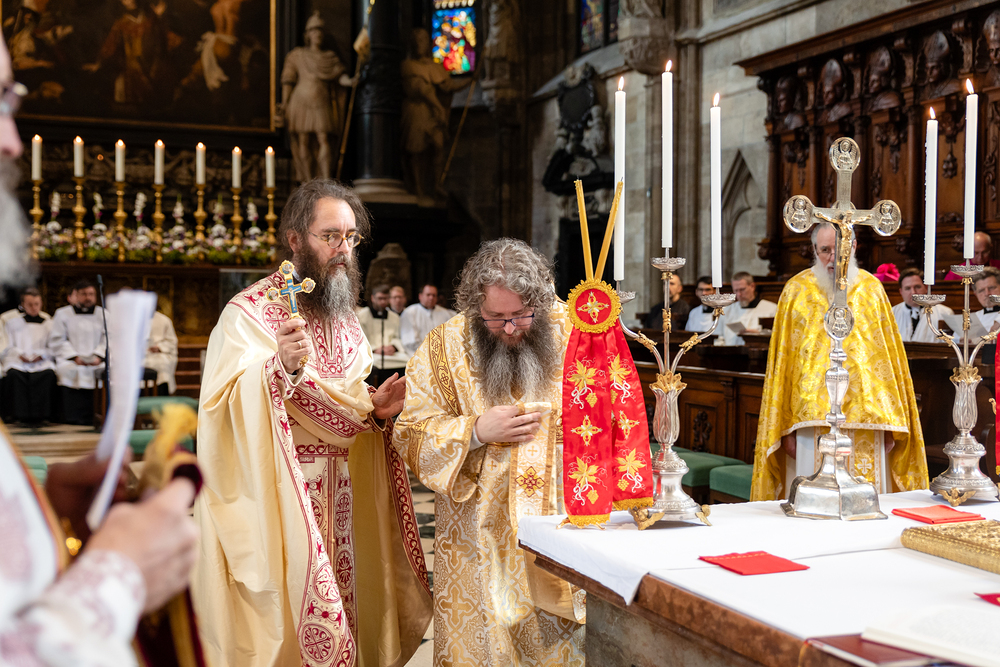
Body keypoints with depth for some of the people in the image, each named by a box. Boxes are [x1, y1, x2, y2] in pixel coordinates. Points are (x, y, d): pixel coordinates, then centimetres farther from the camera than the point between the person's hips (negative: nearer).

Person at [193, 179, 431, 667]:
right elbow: (230, 409, -24)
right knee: (290, 613, -1)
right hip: (277, 497, -6)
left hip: (341, 494, 7)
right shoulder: (249, 312, -11)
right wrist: (281, 366, -40)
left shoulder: (344, 315, 11)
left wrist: (376, 409, 0)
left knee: (339, 607, 11)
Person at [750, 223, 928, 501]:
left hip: (866, 415, 2)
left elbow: (889, 353, 10)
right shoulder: (797, 291, 4)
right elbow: (782, 359, 3)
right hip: (812, 415, -2)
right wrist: (786, 428, -3)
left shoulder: (871, 288, 10)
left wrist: (891, 424, 5)